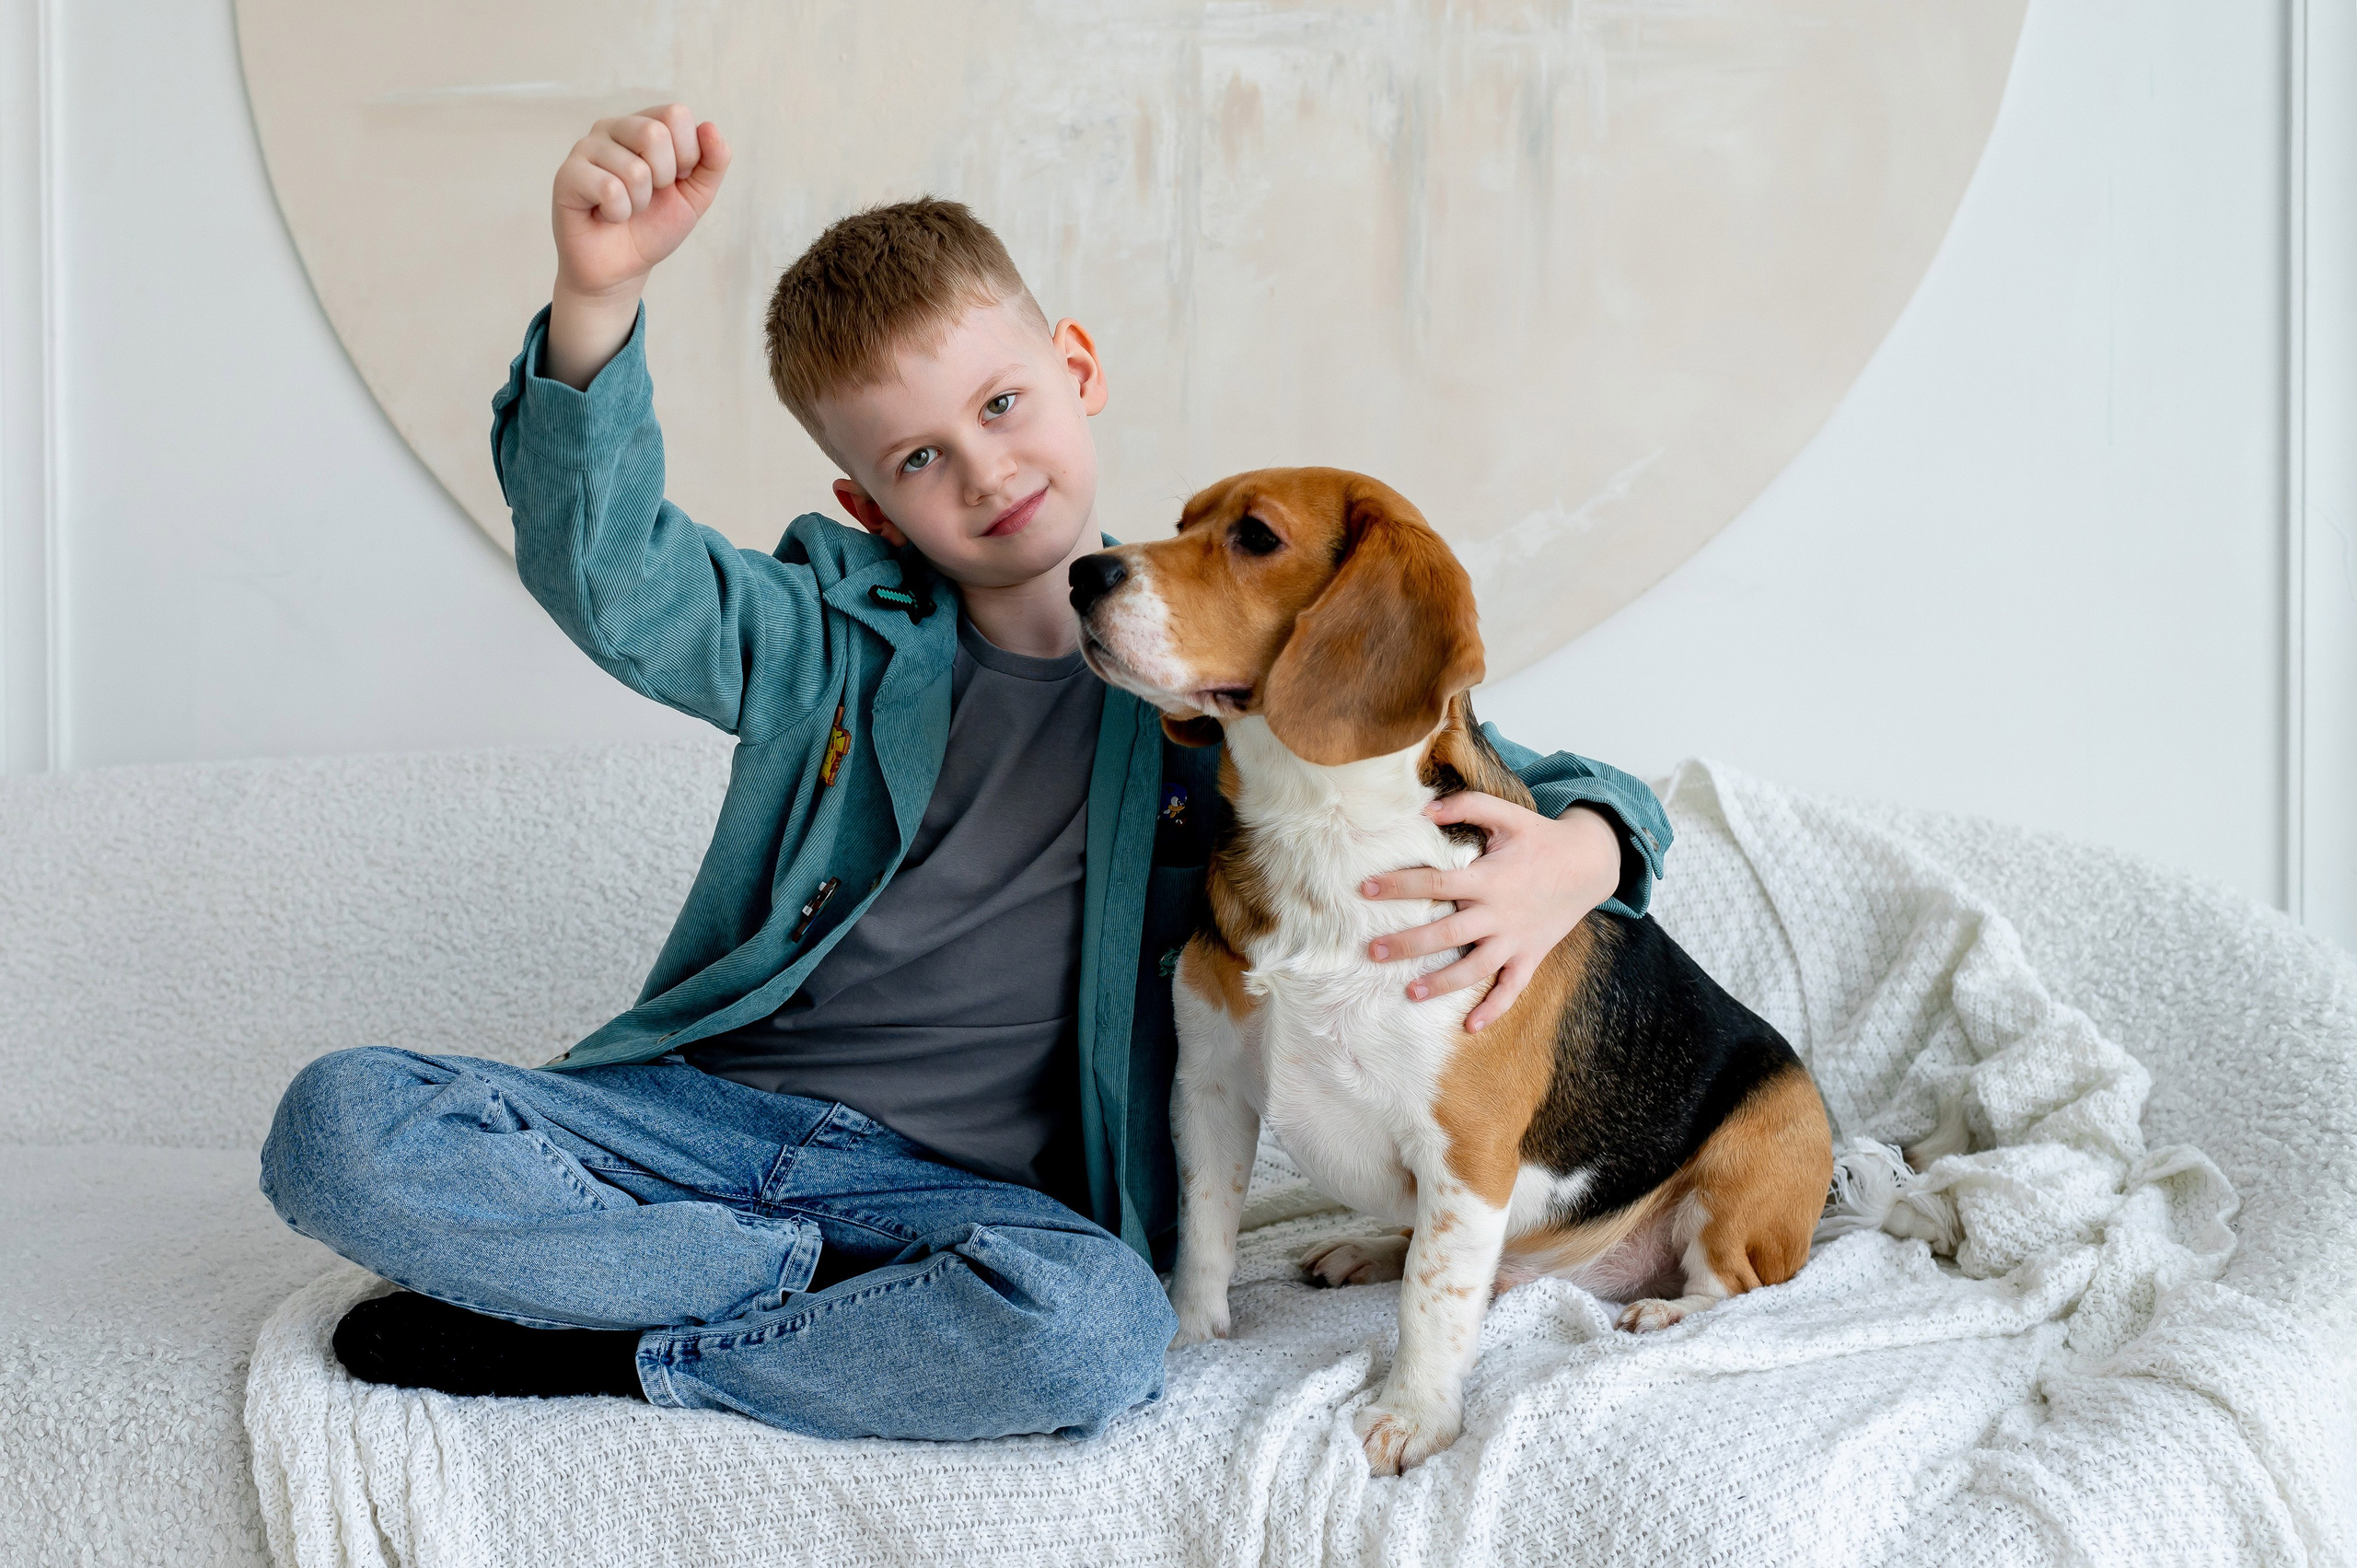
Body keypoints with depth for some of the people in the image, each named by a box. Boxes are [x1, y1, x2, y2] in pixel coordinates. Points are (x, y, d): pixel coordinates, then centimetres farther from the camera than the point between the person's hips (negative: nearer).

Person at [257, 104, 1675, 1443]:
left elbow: (1528, 783, 5)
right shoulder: (839, 635, 5)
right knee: (342, 1124, -20)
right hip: (703, 1101, 1)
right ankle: (829, 1294, -13)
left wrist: (1571, 857, -21)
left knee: (1099, 1328, -37)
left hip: (969, 1185, -1)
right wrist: (598, 299, -31)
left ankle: (596, 1350, -16)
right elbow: (612, 579, -14)